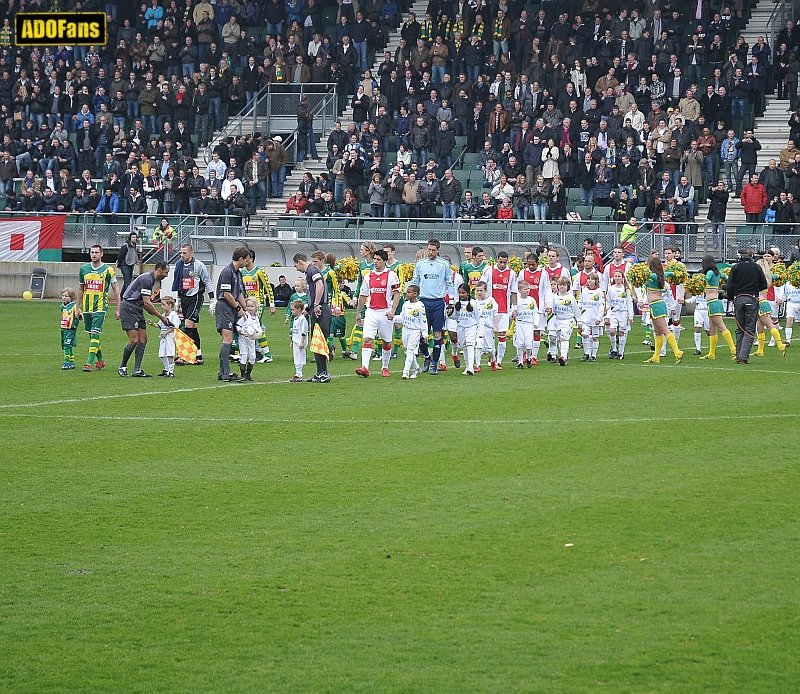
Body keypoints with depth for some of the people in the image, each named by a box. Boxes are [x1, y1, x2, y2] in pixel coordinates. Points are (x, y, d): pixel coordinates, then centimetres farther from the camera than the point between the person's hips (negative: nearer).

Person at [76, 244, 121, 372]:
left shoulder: (107, 269, -3)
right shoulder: (84, 269, 8)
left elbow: (115, 289, 1)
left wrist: (117, 309, -1)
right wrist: (78, 308, 15)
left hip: (100, 307, -5)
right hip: (86, 307, 5)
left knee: (95, 334, -14)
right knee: (91, 336, 10)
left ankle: (89, 363, -17)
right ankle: (100, 361, 25)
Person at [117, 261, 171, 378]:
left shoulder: (156, 281, 11)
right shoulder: (146, 279, -20)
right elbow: (147, 303, -21)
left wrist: (160, 314, 4)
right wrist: (161, 317, -14)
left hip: (138, 309, 10)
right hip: (128, 308, -10)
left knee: (143, 339, 2)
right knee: (134, 340, -13)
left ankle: (137, 370, 1)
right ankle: (122, 367, 3)